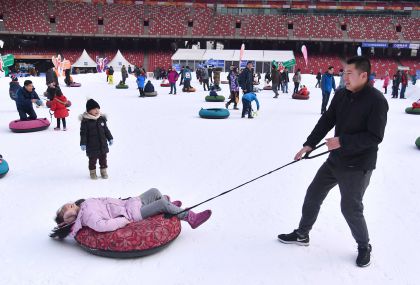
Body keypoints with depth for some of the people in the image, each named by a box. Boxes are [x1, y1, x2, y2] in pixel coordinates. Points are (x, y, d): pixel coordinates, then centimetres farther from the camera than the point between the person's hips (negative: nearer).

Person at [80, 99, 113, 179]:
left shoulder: (102, 119, 2)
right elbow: (83, 133, -10)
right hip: (92, 146, -4)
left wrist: (110, 138, 14)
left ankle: (103, 171, 29)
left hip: (103, 145, 4)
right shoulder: (85, 121, -12)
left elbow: (106, 130, 12)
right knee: (92, 159, 8)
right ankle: (92, 172, 25)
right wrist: (83, 143, -13)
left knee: (103, 158, 14)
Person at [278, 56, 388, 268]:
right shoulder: (341, 95, 1)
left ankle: (364, 247, 26)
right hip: (335, 160, 7)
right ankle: (302, 234, 32)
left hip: (358, 166, -7)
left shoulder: (376, 100, -18)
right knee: (313, 195, 13)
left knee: (350, 208, -1)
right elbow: (326, 121, 6)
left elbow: (375, 137, -21)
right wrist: (309, 145, 2)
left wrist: (342, 141, -26)